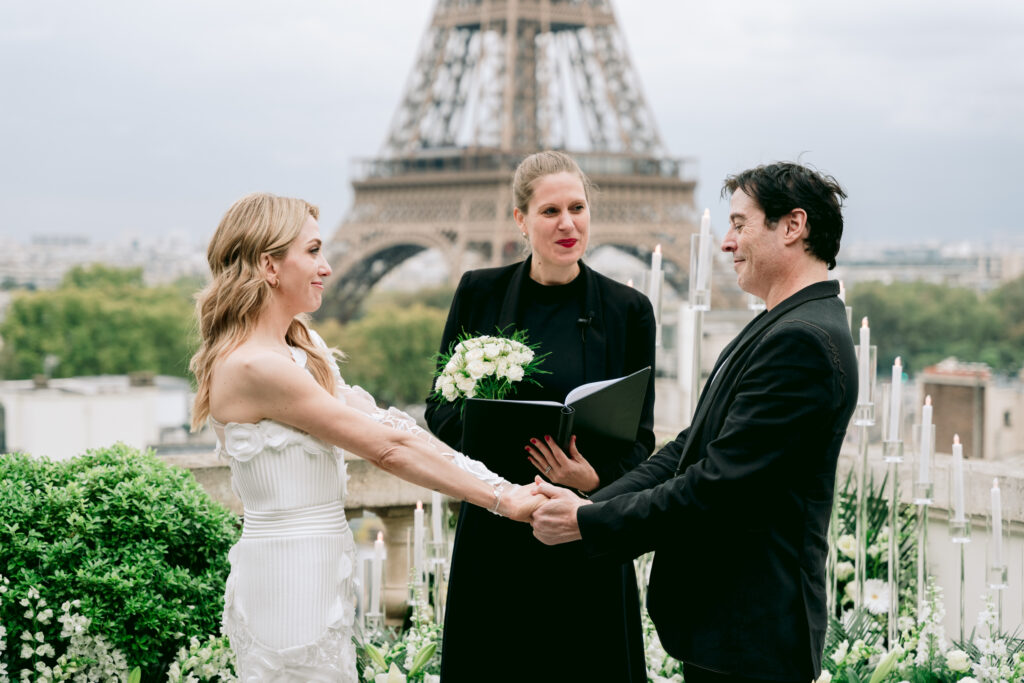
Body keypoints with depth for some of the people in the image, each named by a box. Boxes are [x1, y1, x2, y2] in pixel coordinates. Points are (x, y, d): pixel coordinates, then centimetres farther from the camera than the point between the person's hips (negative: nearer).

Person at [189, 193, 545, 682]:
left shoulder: (301, 345, 11)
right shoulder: (254, 367, -19)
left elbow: (379, 421, 4)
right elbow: (386, 448, -18)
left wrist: (488, 478, -5)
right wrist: (503, 498, -13)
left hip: (318, 576, 9)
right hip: (288, 581, -9)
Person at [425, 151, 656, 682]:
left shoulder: (628, 309, 1)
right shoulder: (480, 293, 3)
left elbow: (639, 438, 3)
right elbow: (439, 411, 7)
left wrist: (595, 476, -17)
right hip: (494, 535, 1)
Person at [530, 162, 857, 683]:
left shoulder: (803, 339, -19)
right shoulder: (779, 329, 15)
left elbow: (719, 487, -23)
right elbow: (690, 451, 13)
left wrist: (588, 523, -15)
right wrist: (590, 503, 1)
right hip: (721, 621, 10)